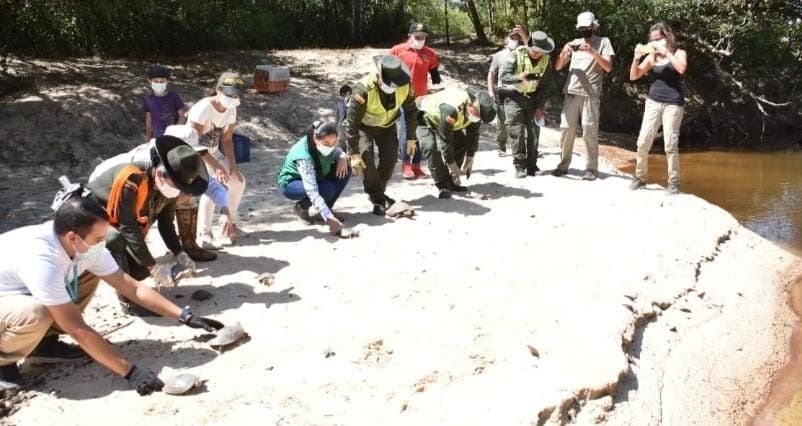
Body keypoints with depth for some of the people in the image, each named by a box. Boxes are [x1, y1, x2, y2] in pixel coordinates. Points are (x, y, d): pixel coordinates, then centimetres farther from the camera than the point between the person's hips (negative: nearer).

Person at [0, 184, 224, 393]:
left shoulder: (86, 245, -17)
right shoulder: (42, 261, -38)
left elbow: (132, 287, -9)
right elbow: (78, 330, -35)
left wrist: (185, 317, -13)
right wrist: (130, 372, -33)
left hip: (21, 291, 7)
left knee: (89, 274, -6)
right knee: (36, 314, -36)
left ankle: (44, 342, 6)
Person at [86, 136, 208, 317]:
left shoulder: (169, 186, -13)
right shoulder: (130, 180, -38)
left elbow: (166, 225, -4)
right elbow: (128, 228, -35)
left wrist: (180, 254, -20)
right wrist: (154, 267, -34)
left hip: (115, 223, 7)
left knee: (140, 270, -7)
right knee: (116, 239, -37)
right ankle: (127, 300, -22)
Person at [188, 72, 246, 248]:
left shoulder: (231, 110, -6)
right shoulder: (203, 108, -29)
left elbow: (227, 139, 2)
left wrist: (233, 165, -9)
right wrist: (216, 167, -31)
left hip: (213, 153, 8)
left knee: (238, 181, 8)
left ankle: (229, 225, 25)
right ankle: (205, 234, -18)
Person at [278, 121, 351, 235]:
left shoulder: (325, 146, -20)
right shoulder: (304, 156, -39)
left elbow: (338, 152, 3)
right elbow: (312, 192, -45)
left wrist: (343, 157, -24)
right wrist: (329, 218, -52)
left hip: (315, 177, 7)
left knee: (345, 170, -15)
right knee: (328, 189, -33)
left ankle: (327, 208, -2)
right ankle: (301, 207, -5)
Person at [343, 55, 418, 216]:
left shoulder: (405, 85, -26)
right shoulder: (363, 89, -39)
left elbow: (411, 111, -7)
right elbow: (352, 122, -33)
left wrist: (412, 138, -3)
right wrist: (354, 154, -31)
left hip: (387, 124, 4)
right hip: (364, 125, -4)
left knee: (391, 157, 0)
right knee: (366, 159, -20)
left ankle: (378, 192, 23)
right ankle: (378, 199, -7)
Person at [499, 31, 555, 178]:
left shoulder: (546, 59, -7)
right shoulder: (517, 55, -17)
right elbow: (503, 76, -18)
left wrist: (540, 107, -4)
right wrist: (519, 77, -37)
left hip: (532, 98, 3)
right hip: (514, 97, -3)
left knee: (534, 131, 0)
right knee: (517, 132, -9)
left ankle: (531, 165, 9)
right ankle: (519, 166, -4)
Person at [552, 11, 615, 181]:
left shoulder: (603, 42, 7)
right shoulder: (574, 43, 15)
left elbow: (608, 67, -5)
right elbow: (558, 67, 12)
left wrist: (593, 52, -16)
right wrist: (563, 52, -7)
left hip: (590, 94, -3)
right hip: (571, 92, 4)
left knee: (589, 130, -6)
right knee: (566, 128, 2)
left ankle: (592, 168, -1)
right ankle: (563, 164, 10)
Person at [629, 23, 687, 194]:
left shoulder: (679, 53, 1)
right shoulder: (652, 56, 10)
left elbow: (682, 68, -22)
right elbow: (634, 76, 8)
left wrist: (666, 52, -19)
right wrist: (636, 58, -7)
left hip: (673, 104, -4)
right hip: (653, 102, 4)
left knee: (670, 145, -6)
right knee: (643, 142, -1)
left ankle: (673, 182, 4)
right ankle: (640, 177, 13)